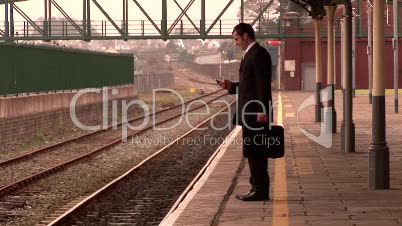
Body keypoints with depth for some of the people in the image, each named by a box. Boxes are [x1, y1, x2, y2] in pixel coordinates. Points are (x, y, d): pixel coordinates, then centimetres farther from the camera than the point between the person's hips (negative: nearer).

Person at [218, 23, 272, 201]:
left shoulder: (259, 54, -14)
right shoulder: (251, 54, 18)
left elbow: (263, 84, -20)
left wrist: (262, 111, -23)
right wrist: (231, 86, 11)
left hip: (256, 113, -10)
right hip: (250, 113, 10)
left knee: (254, 152, -8)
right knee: (255, 153, 13)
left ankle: (261, 190, -4)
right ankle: (258, 188, 18)